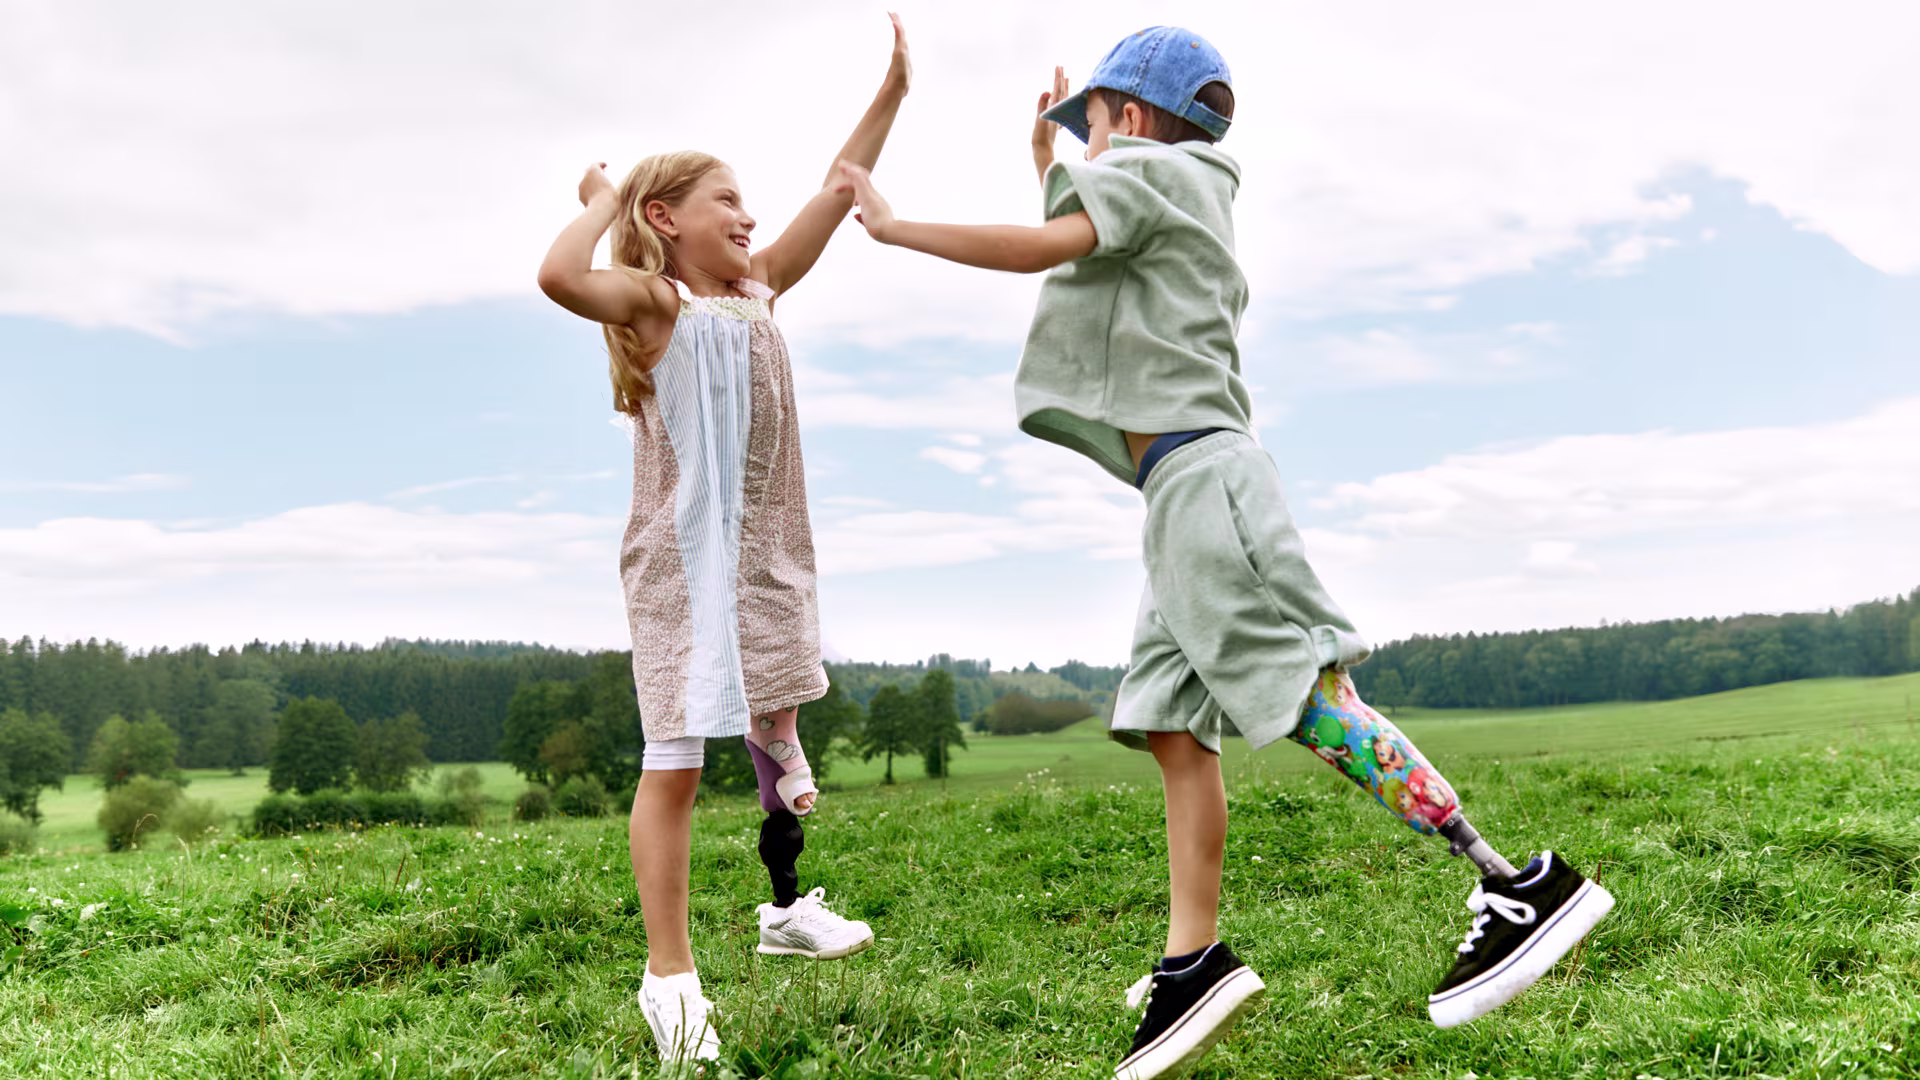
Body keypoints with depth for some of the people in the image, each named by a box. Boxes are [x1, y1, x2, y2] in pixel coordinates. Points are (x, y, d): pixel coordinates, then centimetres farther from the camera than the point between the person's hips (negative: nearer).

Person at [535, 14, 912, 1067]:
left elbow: (837, 195, 15)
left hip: (767, 553, 7)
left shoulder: (756, 289, 13)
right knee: (675, 760, -5)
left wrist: (893, 87, 12)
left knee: (777, 735, 18)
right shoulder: (650, 300, -6)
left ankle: (787, 908, 36)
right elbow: (561, 277, -28)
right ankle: (669, 973, 2)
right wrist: (602, 202, -10)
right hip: (683, 558, -7)